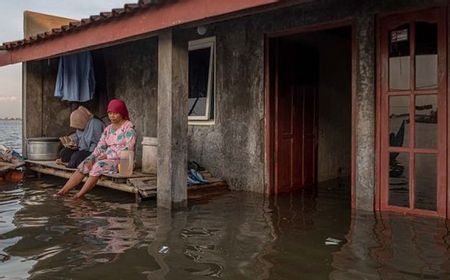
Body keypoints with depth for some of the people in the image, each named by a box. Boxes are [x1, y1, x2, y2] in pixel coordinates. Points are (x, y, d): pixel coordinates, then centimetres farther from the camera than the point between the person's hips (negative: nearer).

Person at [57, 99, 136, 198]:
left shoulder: (128, 127, -6)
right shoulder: (108, 129, 15)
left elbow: (128, 149, -16)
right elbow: (100, 147, 8)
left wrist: (108, 155, -17)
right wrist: (91, 159, -10)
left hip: (122, 160, -7)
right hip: (107, 158, 7)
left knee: (98, 166, -30)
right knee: (84, 165, -11)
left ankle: (79, 195, -23)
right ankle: (63, 191, -15)